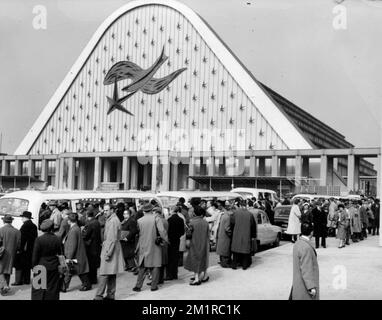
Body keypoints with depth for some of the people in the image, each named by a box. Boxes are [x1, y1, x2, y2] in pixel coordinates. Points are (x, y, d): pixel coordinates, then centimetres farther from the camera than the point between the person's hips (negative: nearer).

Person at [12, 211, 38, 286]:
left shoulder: (25, 225, -14)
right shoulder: (34, 226, 8)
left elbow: (22, 238, -18)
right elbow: (35, 237, 11)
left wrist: (20, 249, -17)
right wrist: (33, 247, 16)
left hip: (24, 249, -8)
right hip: (31, 249, 8)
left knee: (19, 265, -1)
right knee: (27, 265, 14)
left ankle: (18, 281, -2)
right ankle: (26, 280, 18)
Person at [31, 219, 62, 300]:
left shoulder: (39, 240, -11)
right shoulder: (57, 239, -4)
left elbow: (35, 256, -7)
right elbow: (60, 254, 2)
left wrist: (34, 266, 5)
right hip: (54, 268, 3)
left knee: (39, 291, 6)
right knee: (52, 289, 11)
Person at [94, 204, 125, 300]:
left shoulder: (113, 221, -17)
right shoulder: (109, 220, 15)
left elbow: (113, 239, -20)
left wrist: (108, 253, -21)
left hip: (110, 249, -10)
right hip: (108, 248, 10)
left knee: (104, 274, -7)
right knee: (111, 275, 13)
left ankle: (99, 296, -4)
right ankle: (110, 295, 19)